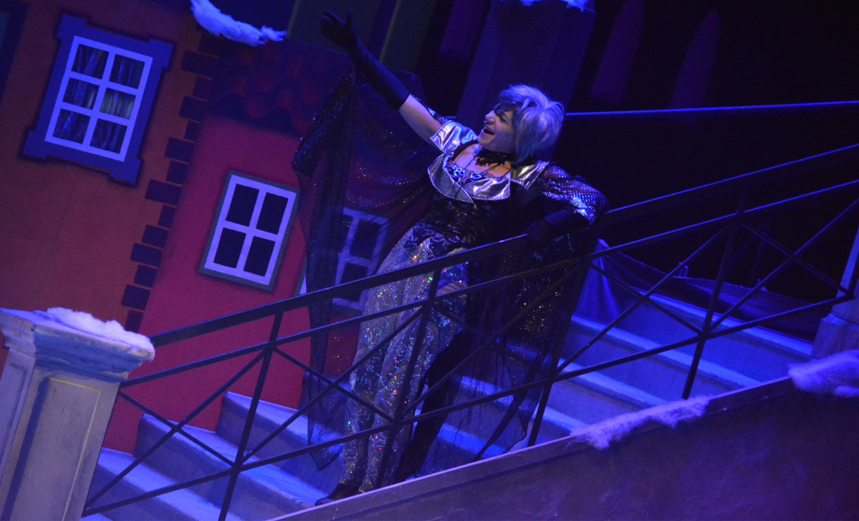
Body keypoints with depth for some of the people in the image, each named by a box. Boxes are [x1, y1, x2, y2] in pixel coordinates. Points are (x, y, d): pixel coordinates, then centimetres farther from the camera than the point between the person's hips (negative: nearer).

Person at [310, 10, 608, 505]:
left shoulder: (531, 174, -4)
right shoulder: (461, 141, 9)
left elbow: (593, 200, -10)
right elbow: (404, 100, 14)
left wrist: (552, 224, -28)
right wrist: (358, 52, 14)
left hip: (449, 281, -5)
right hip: (405, 260, 5)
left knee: (397, 385, -6)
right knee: (367, 370, 5)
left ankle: (373, 494, 4)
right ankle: (350, 483, 15)